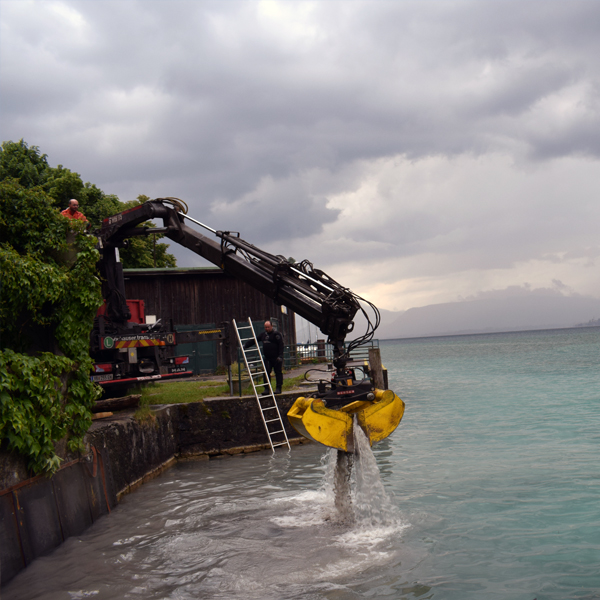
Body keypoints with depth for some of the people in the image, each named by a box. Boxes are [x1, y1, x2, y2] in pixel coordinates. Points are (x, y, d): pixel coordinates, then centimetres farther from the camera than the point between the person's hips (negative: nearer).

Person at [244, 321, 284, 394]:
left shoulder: (276, 334, -7)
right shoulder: (263, 334, 13)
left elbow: (281, 345, -11)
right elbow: (253, 340, 18)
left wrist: (280, 356, -18)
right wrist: (245, 345, 8)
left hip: (276, 358, -6)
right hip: (267, 358, 6)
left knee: (278, 372, 0)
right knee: (266, 372, -1)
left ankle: (278, 388, 6)